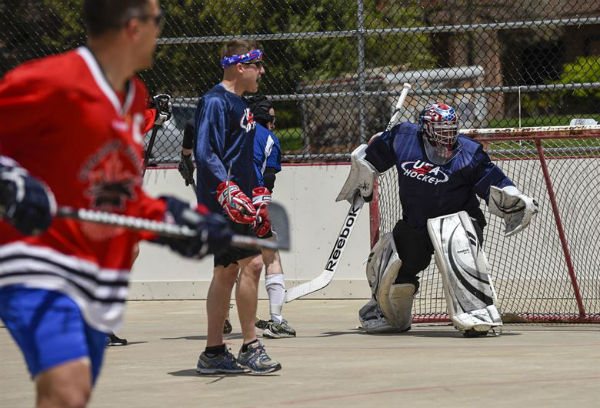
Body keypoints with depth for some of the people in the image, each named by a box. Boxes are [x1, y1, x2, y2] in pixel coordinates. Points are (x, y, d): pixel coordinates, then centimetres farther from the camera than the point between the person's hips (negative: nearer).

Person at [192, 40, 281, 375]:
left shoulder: (240, 104, 19)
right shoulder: (215, 102, -12)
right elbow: (205, 154, -21)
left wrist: (257, 197, 26)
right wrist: (229, 191, -31)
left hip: (237, 200, 10)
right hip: (221, 202, -10)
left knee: (227, 271, 10)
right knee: (251, 262, -14)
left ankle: (214, 353, 14)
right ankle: (250, 347, -9)